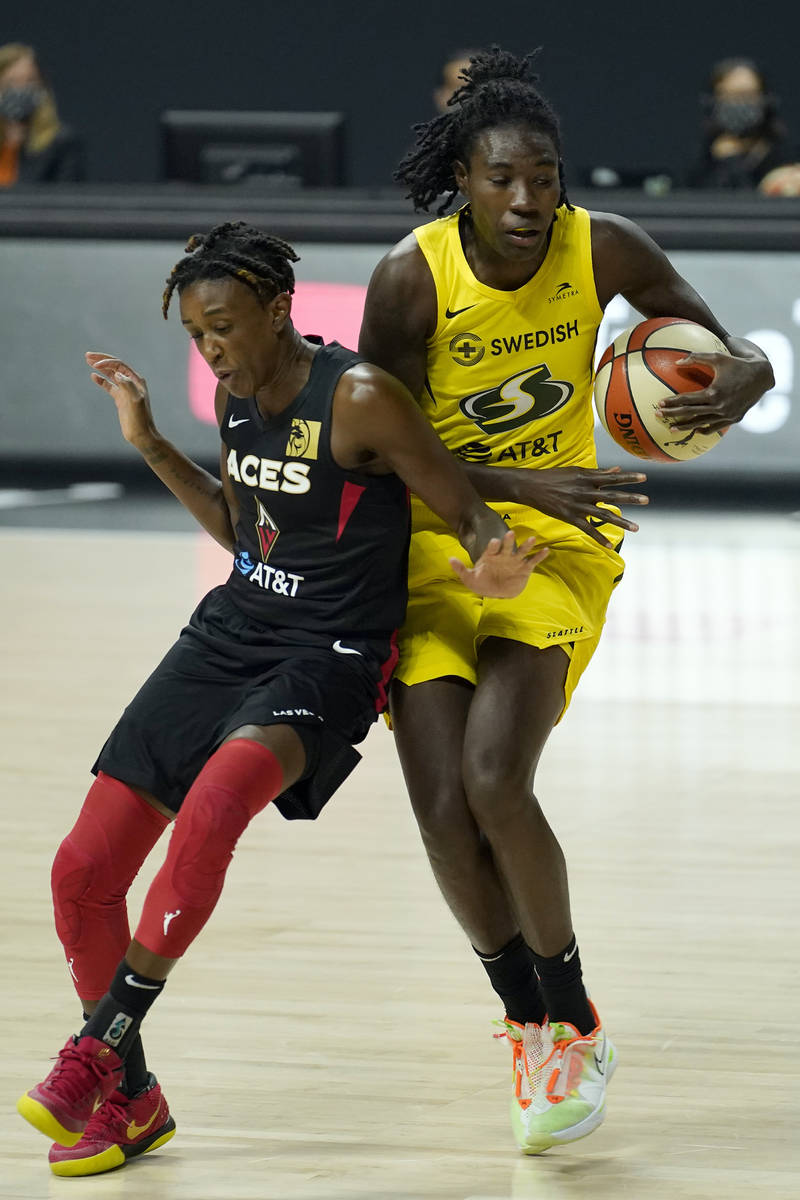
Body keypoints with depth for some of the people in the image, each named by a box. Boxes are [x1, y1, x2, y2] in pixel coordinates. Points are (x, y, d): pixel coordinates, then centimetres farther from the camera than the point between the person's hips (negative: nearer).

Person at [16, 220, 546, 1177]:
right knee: (83, 870, 1)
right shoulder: (236, 393, 5)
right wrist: (150, 447, 14)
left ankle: (102, 1045, -27)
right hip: (230, 634, 7)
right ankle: (129, 1098, 19)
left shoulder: (360, 400, -17)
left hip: (330, 660, -7)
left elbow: (469, 516, -13)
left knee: (217, 798, -37)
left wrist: (494, 570, -35)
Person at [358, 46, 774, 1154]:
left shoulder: (602, 249, -11)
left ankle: (573, 1019, 0)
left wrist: (745, 373, -26)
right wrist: (527, 484, -26)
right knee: (441, 806, -11)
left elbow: (717, 337, 0)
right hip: (435, 545, 1)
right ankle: (529, 1023, 12)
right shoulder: (411, 278, -15)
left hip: (558, 543, -1)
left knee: (495, 781, -20)